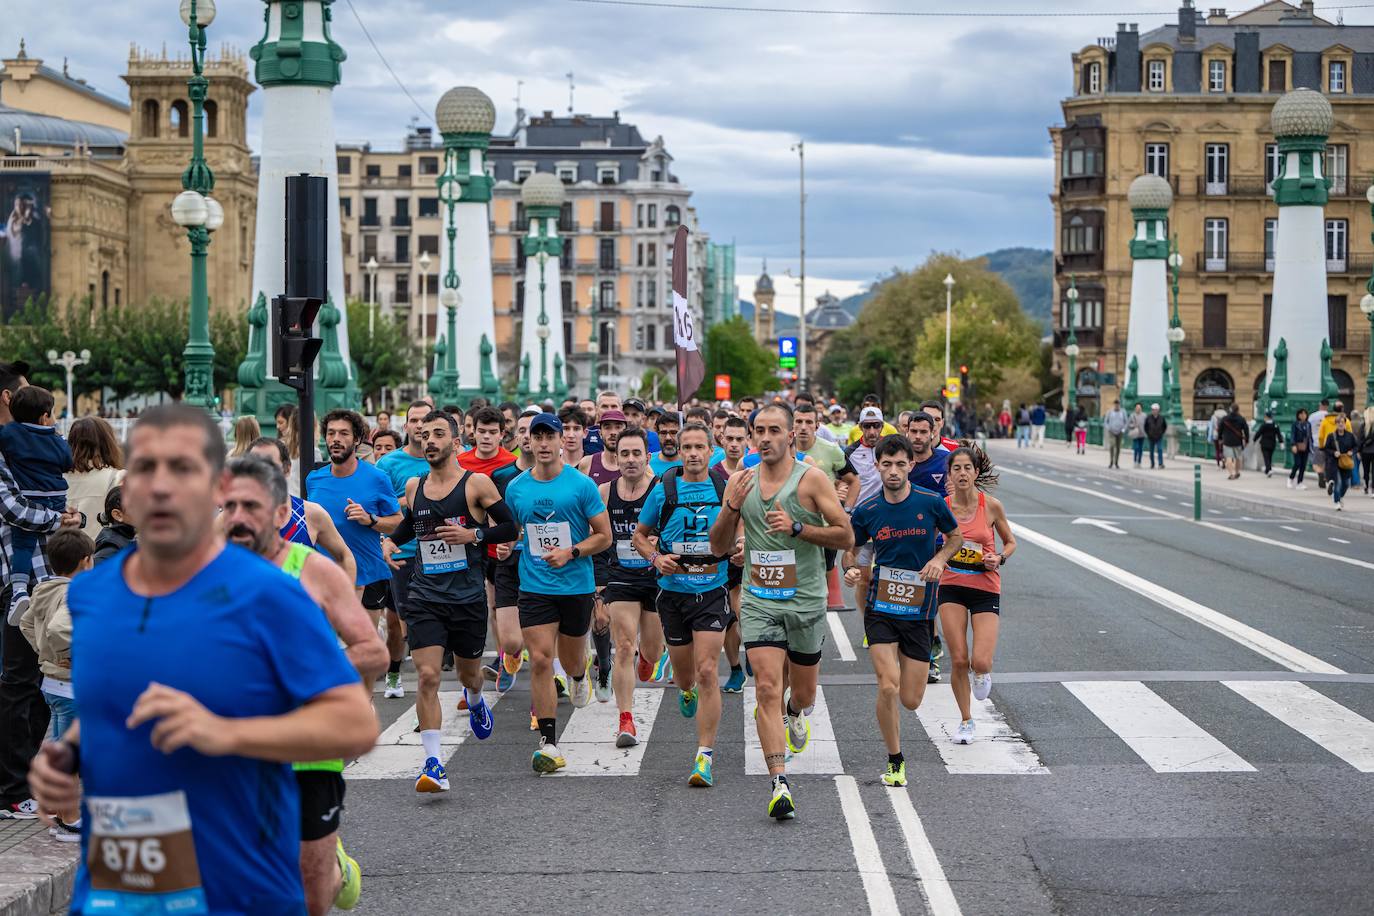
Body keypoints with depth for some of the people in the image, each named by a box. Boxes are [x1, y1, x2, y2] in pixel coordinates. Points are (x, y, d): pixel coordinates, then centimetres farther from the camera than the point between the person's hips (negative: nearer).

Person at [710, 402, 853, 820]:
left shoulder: (811, 479, -6)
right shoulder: (741, 481, 4)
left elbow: (846, 536, -7)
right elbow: (719, 547, 7)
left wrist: (797, 527, -19)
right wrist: (731, 506, -11)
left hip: (806, 601, -1)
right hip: (759, 601, 1)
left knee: (802, 694, 14)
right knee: (767, 688, -14)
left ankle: (795, 714, 52)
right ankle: (778, 783, -15)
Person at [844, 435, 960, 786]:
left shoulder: (931, 503, -5)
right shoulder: (866, 511, -3)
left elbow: (955, 537, 12)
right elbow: (852, 549, 12)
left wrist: (939, 559, -8)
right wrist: (851, 569, -11)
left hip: (919, 611, 1)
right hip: (880, 609, -1)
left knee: (911, 700, 3)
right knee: (888, 687, -18)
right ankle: (895, 761, 2)